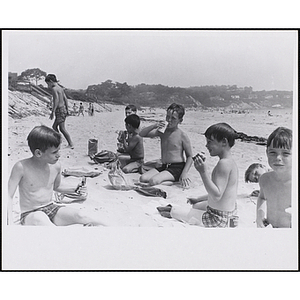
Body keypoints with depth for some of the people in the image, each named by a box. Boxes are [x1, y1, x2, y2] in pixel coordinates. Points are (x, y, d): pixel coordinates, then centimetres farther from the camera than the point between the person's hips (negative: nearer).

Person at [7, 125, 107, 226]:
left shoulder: (56, 166, -2)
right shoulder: (22, 167, -17)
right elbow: (9, 196, -15)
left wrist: (75, 189, 3)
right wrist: (10, 223, -27)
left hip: (52, 209, 5)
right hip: (31, 214, -4)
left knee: (81, 215, -21)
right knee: (40, 219, -41)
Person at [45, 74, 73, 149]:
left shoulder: (54, 88, -12)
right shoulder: (60, 88, 14)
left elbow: (56, 100, -23)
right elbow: (65, 99, 17)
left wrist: (53, 111, -25)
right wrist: (67, 109, 24)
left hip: (60, 110, -10)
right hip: (64, 109, 10)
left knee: (62, 129, -7)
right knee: (54, 126, 17)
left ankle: (71, 144, -7)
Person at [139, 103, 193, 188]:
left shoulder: (182, 135, -6)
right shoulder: (162, 131, 8)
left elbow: (190, 157, -3)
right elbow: (141, 134, 9)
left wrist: (184, 173, -17)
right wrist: (154, 126, -8)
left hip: (177, 168, -5)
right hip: (164, 167, 5)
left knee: (153, 181, -27)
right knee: (143, 178, -17)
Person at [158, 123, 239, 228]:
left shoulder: (224, 163, -24)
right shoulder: (231, 162, 8)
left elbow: (217, 195, -30)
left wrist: (203, 172, -33)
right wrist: (199, 198, 23)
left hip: (218, 220, -10)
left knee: (175, 211, 3)